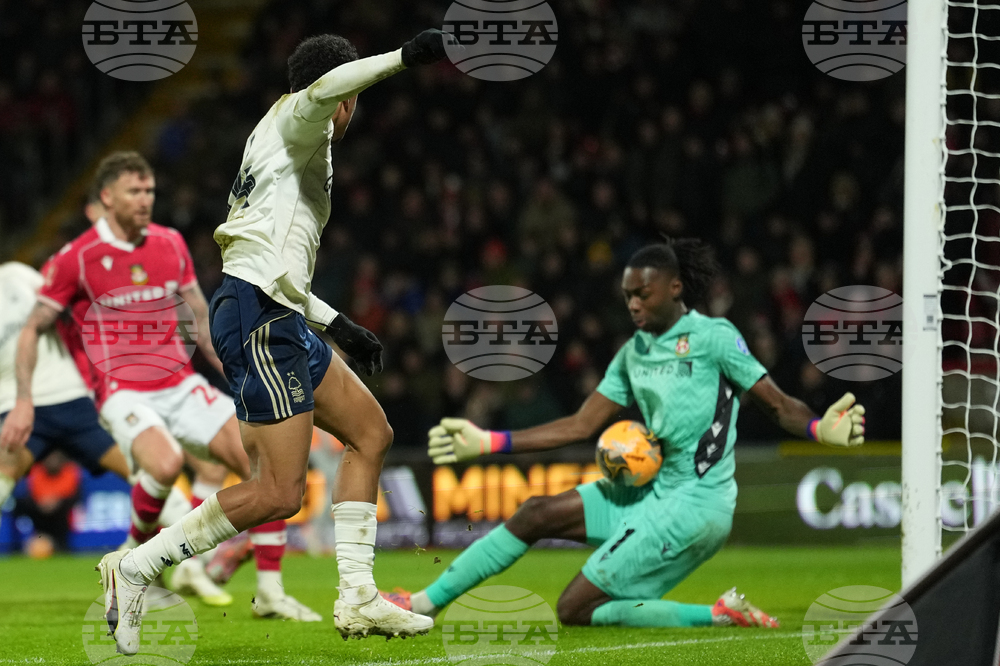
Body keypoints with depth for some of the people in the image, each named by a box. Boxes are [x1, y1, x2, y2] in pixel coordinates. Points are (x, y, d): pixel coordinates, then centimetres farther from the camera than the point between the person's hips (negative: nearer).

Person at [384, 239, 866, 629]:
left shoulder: (713, 337, -9)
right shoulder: (633, 353, 13)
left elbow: (779, 406, -12)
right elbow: (582, 426, 16)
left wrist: (821, 429, -35)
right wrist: (486, 442, 13)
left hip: (696, 501, -8)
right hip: (657, 491, 8)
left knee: (575, 610, -10)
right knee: (538, 514, 4)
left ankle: (720, 615, -7)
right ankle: (424, 603, 11)